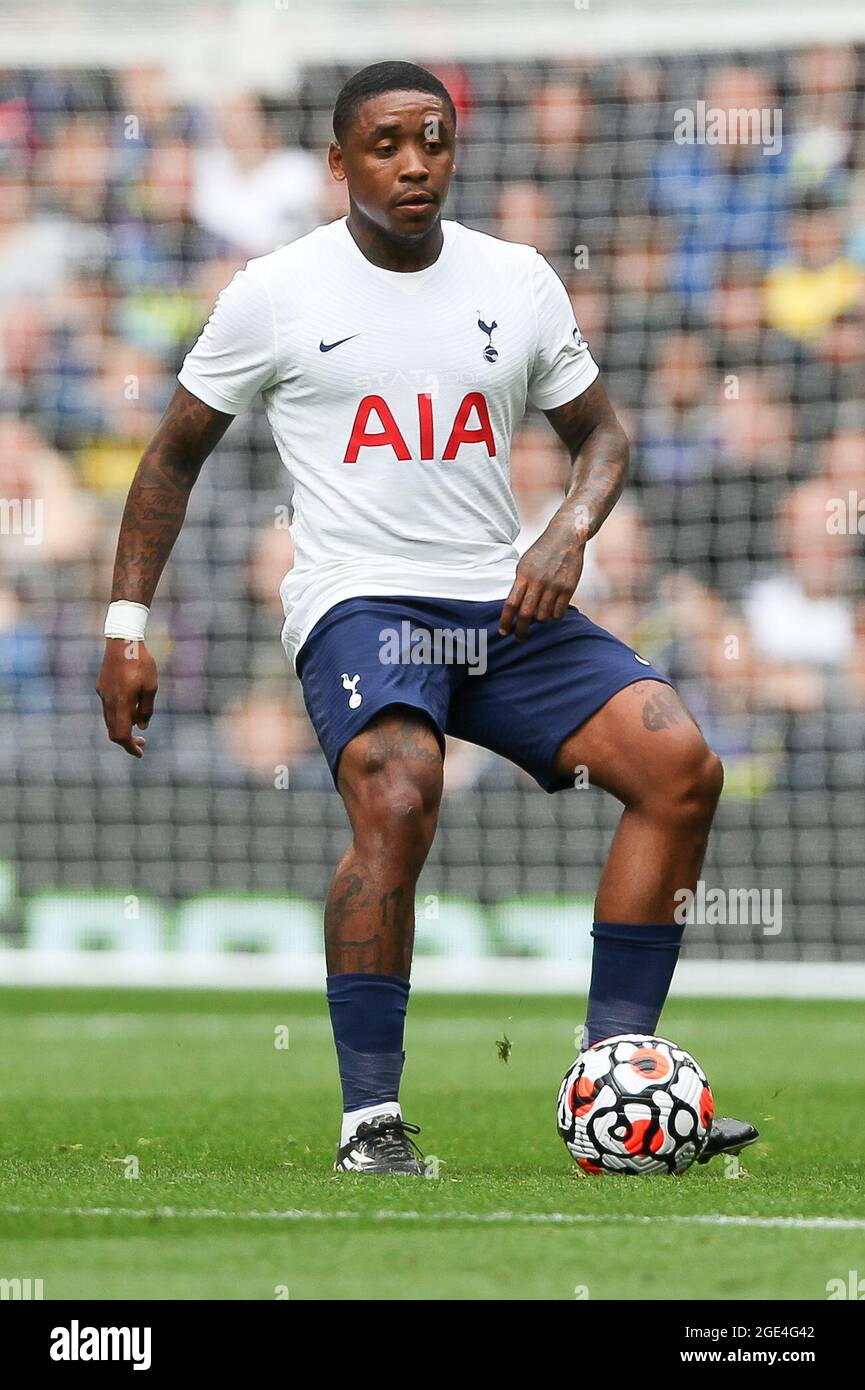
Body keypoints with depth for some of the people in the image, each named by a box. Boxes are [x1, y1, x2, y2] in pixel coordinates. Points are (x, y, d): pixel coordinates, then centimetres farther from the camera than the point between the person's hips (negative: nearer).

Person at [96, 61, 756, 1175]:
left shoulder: (518, 281, 9)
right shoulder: (274, 292, 0)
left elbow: (598, 432, 20)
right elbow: (175, 456, 10)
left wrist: (569, 533, -2)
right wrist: (126, 625, 4)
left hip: (504, 602, 5)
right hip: (358, 602, -4)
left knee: (681, 767, -15)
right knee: (397, 803, -33)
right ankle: (369, 1118, -24)